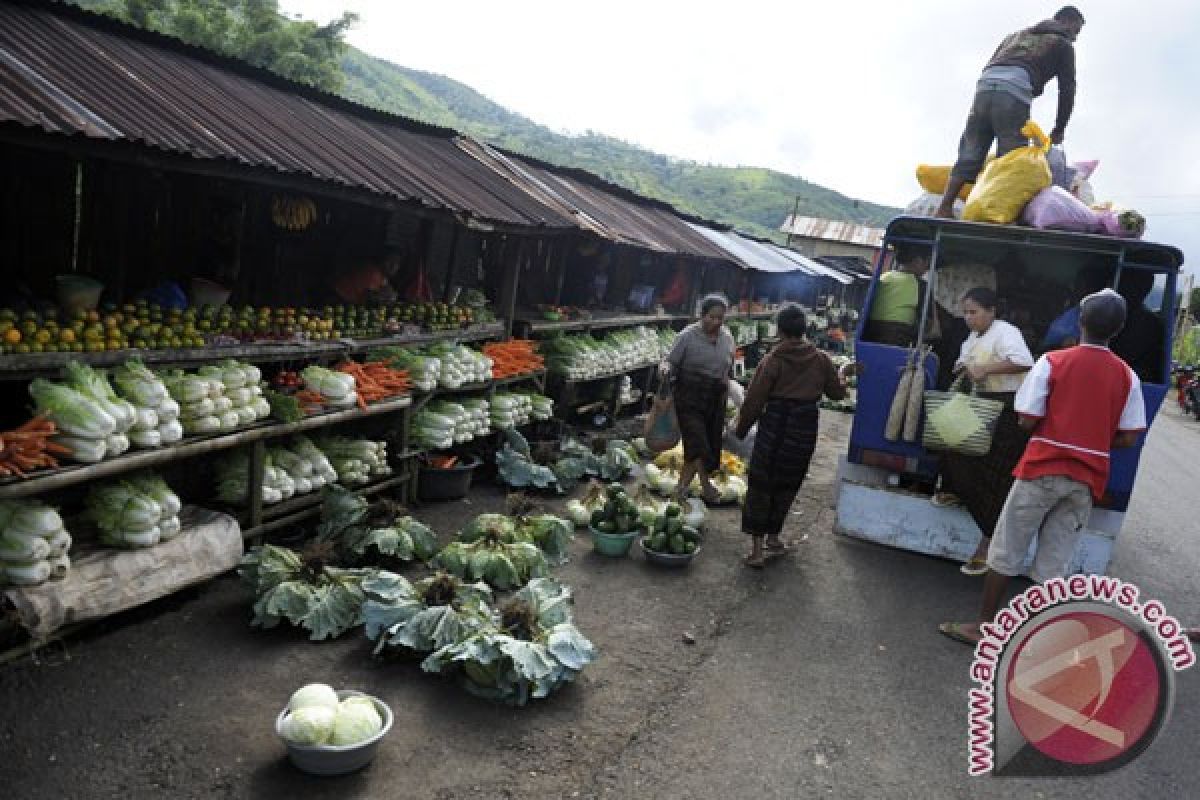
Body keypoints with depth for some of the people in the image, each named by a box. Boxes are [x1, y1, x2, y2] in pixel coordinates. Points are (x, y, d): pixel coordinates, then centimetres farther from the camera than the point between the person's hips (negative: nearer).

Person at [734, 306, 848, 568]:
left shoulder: (773, 360, -10)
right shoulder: (820, 359, 0)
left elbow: (755, 399, -8)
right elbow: (837, 392, 12)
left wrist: (741, 427, 5)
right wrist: (841, 375, 34)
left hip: (775, 426, -3)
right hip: (805, 428, 3)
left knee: (760, 485, 6)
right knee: (787, 486, 18)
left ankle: (756, 548, 5)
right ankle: (773, 536, 30)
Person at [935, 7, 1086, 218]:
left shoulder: (1018, 35, 37)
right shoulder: (1063, 45, 20)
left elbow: (990, 67, 27)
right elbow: (1067, 90, 15)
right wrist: (1058, 131, 21)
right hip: (1014, 94, -5)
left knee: (970, 154, 3)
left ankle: (945, 208, -9)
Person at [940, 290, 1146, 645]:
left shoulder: (1053, 361, -8)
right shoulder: (1127, 376, 1)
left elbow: (1027, 420, -9)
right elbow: (1128, 438, 1)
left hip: (1043, 469, -3)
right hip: (1087, 479, 3)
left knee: (1007, 550, 7)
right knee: (1053, 563, 8)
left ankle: (983, 625, 13)